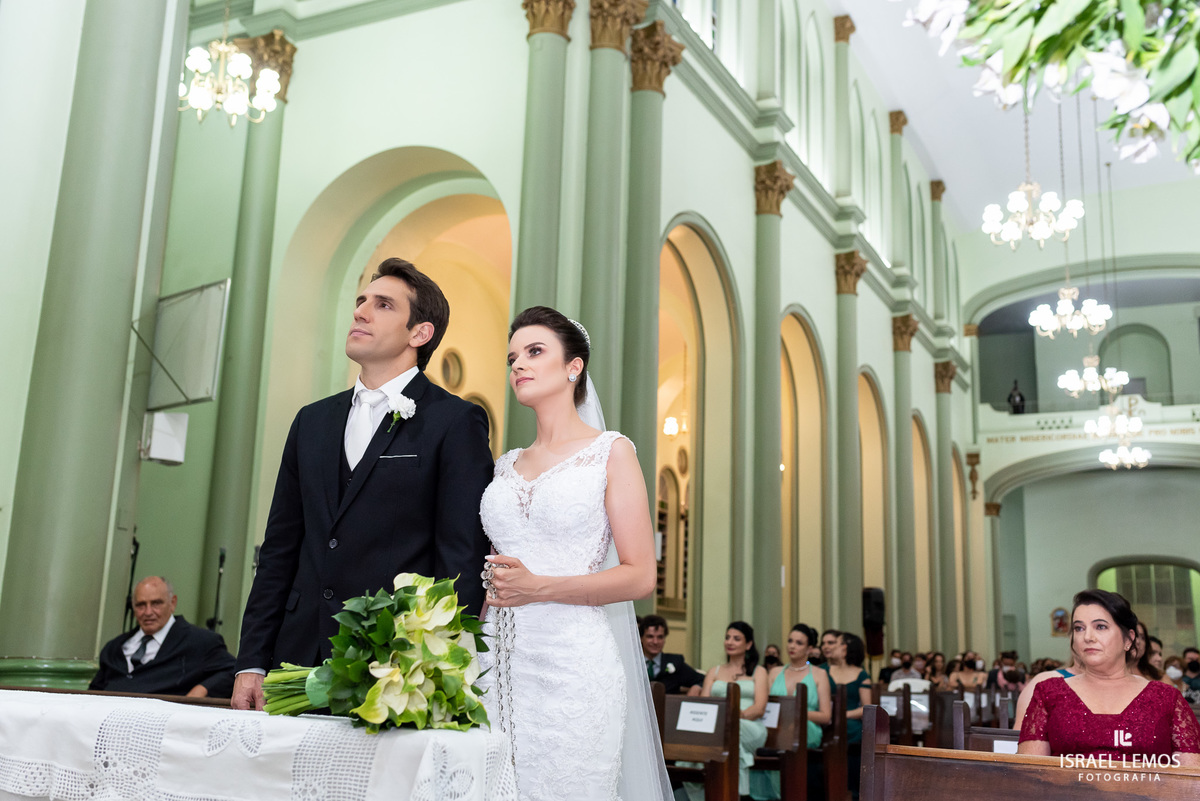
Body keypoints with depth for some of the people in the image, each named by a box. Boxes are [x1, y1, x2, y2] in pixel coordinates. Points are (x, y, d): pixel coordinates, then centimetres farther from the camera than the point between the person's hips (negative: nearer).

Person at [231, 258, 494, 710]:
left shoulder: (457, 423, -3)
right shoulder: (312, 421, 16)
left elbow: (464, 561, -8)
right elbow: (280, 550, 15)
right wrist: (251, 663, 9)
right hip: (301, 657, 5)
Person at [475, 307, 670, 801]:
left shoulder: (611, 453, 0)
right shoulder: (505, 466, 16)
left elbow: (640, 577, -6)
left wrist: (538, 586, -15)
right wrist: (484, 587, 2)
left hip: (571, 664, -4)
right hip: (495, 663, 5)